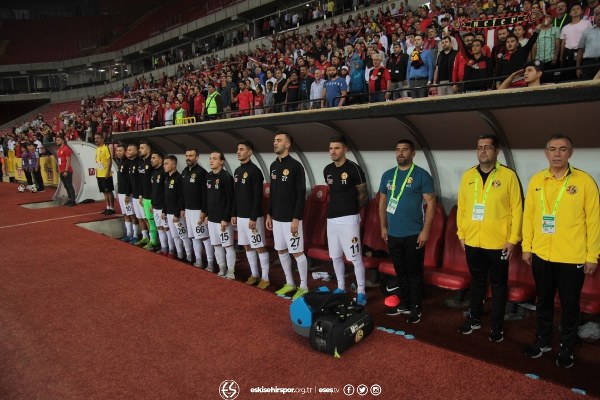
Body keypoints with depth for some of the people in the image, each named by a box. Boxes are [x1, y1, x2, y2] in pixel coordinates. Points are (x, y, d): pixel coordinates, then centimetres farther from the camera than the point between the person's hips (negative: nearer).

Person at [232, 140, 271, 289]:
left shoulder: (255, 171, -12)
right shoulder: (237, 171, 13)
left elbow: (258, 197, -16)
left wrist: (253, 218, -19)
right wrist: (234, 214, 13)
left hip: (253, 217, -8)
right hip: (241, 216, 8)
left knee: (259, 247, -2)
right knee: (247, 246, 13)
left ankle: (265, 278, 7)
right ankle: (254, 274, 25)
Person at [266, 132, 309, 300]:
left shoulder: (295, 166, -12)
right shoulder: (273, 166, 10)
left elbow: (301, 194, -14)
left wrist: (296, 219, -17)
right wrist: (269, 214, 15)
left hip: (291, 218, -7)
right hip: (277, 218, 8)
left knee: (297, 252, 0)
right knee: (281, 251, 14)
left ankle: (303, 287, 13)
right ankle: (289, 283, 28)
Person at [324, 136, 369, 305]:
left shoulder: (354, 168, -10)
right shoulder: (327, 170, 9)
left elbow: (363, 195, -1)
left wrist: (350, 209, 7)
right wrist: (335, 208, 13)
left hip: (348, 219, -7)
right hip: (331, 219, 7)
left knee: (355, 257, -2)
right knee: (336, 257, 15)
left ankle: (361, 291, 10)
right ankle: (341, 287, 29)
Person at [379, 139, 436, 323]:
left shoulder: (422, 175, -7)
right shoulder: (387, 175, 8)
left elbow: (431, 203, -9)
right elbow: (382, 202, 14)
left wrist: (425, 230, -13)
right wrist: (383, 227, 10)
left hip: (414, 235, -5)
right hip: (393, 234, 5)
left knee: (414, 272, 5)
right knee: (400, 271, 16)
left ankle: (415, 308, 19)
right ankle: (404, 303, 30)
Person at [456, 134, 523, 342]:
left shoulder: (508, 175, -7)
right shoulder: (468, 176, 4)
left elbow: (516, 209, -7)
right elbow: (461, 206, 7)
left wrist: (513, 239, -9)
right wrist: (461, 233, 6)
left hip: (498, 243, -3)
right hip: (472, 241, 3)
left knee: (498, 284, 10)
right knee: (477, 281, 18)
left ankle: (497, 325, 24)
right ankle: (475, 318, 33)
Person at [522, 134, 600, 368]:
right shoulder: (536, 181, 2)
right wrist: (526, 247, 5)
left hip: (572, 258, -3)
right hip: (541, 256, 3)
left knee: (569, 305, 11)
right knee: (543, 301, 17)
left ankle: (567, 348, 30)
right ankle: (543, 341, 36)